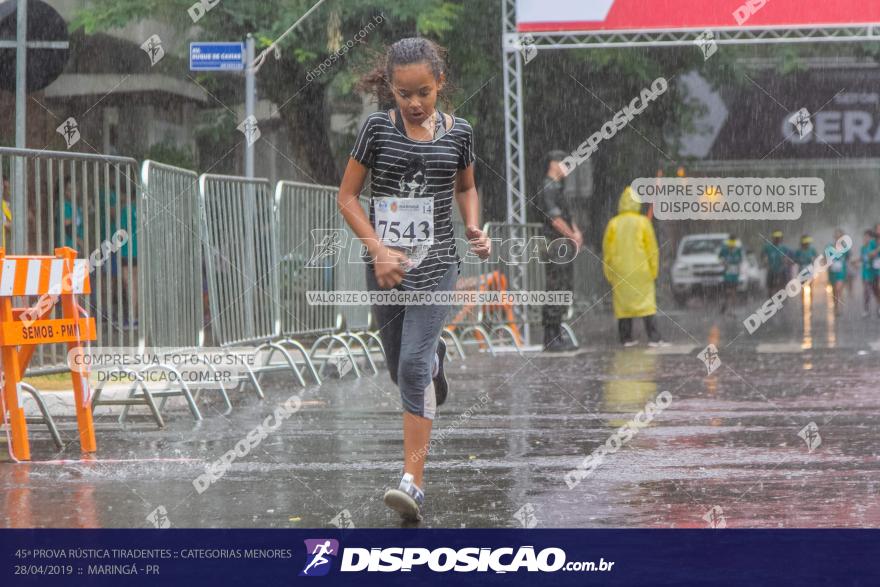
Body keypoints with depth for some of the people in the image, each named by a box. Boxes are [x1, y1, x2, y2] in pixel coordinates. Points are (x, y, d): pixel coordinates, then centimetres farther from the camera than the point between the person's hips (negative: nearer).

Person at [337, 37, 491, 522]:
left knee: (413, 368, -14)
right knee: (402, 370, 15)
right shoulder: (377, 128, -5)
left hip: (435, 266, -1)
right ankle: (435, 355, 55)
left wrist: (474, 228, 1)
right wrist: (378, 249, -12)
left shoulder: (457, 132, 1)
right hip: (386, 267, 1)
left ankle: (413, 482, -17)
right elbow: (347, 197, -1)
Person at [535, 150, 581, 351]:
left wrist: (576, 232, 6)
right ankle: (551, 338, -9)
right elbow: (555, 219, -17)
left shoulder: (558, 188, 20)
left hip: (566, 246, 10)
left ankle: (556, 336, 14)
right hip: (556, 245, -10)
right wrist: (573, 237, -7)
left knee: (565, 289, 10)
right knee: (556, 291, -10)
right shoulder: (549, 188, -12)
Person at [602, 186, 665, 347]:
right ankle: (653, 337, -7)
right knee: (646, 302, 0)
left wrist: (609, 273, 11)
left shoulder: (613, 223, 0)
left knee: (622, 302, 7)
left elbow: (607, 250, 3)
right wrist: (653, 270, 7)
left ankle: (626, 338, 5)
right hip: (641, 271, -2)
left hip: (619, 271, 2)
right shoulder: (643, 222, -4)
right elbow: (652, 248, -2)